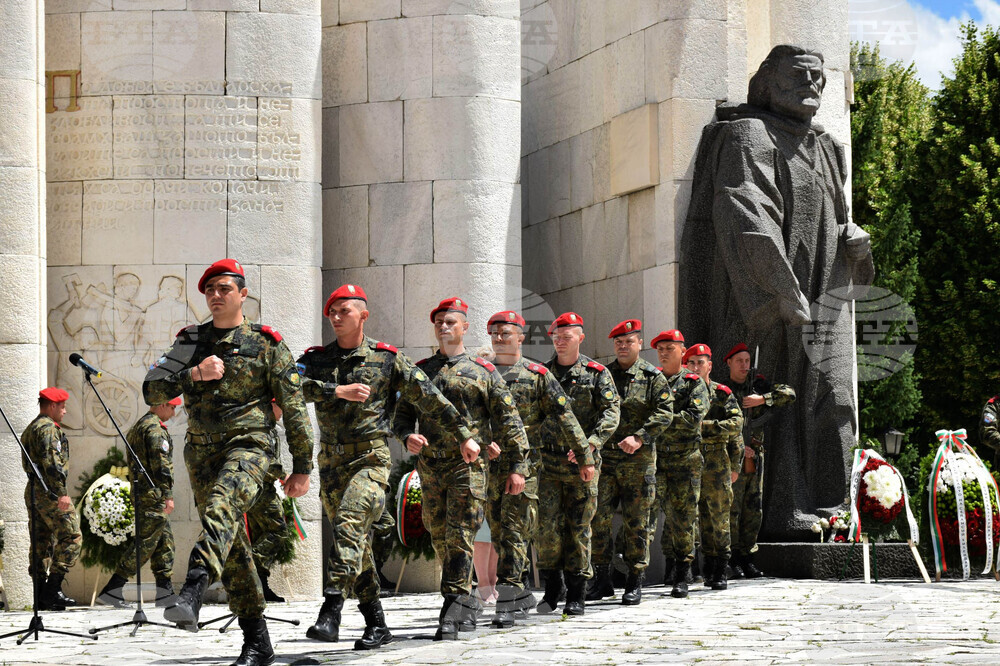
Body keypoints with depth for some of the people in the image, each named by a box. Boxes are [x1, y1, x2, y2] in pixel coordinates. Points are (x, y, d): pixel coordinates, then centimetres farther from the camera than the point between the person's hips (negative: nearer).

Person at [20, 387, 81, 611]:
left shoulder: (30, 429, 21)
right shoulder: (48, 428, -10)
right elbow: (52, 462, -20)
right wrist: (61, 492, -23)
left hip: (33, 491, 10)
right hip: (49, 492, -10)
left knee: (40, 543, 8)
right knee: (70, 536, -9)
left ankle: (41, 595, 6)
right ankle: (53, 588, -16)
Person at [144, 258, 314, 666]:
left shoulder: (266, 344, 3)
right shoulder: (190, 342, 14)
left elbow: (293, 408, 3)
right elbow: (152, 392, 5)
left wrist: (302, 467, 1)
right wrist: (193, 374, -12)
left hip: (249, 444, -5)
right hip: (202, 450, 5)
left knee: (222, 508, -34)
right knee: (232, 547, 4)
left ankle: (192, 594, -54)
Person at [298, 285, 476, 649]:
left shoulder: (387, 358, 2)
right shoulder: (317, 358, 10)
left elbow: (427, 397, 4)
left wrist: (464, 434, 5)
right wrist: (338, 391, -20)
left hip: (371, 458, -5)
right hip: (331, 462, 5)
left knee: (349, 523, -25)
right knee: (356, 543, 8)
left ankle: (330, 612, -33)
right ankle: (376, 623, 16)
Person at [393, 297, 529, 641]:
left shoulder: (483, 371, 5)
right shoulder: (420, 370, 14)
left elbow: (508, 421, 4)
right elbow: (403, 413, 15)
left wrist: (517, 466, -2)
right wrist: (407, 436, -9)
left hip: (468, 465, -4)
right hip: (430, 467, 4)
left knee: (459, 538, -11)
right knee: (440, 540, 9)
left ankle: (452, 611, -14)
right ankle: (466, 604, 22)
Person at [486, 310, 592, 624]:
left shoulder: (537, 375, 3)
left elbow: (564, 416, 2)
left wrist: (585, 456, 1)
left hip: (525, 461, -4)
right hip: (489, 461, 4)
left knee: (514, 530, -10)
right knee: (498, 530, 8)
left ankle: (506, 604, -12)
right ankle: (522, 592, 21)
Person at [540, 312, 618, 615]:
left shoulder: (597, 373, 2)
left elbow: (611, 413, -6)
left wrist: (590, 443, -20)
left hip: (583, 462, -2)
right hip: (548, 460, 2)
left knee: (578, 527, 2)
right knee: (547, 524, -5)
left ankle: (577, 594, 8)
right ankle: (552, 588, 8)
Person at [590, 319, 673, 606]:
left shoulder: (653, 377, 3)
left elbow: (665, 412, -7)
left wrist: (640, 437, -18)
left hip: (638, 459, -3)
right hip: (603, 456, 3)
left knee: (636, 522, 1)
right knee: (597, 517, -3)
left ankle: (635, 583, 8)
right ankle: (602, 577, 7)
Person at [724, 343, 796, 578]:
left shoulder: (758, 384, 10)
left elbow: (789, 394, 2)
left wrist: (763, 399, -13)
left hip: (755, 458, 5)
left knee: (753, 511, 6)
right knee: (731, 509, -7)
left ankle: (747, 557, 12)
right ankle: (731, 561, -3)